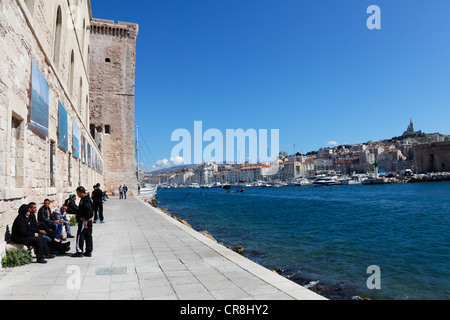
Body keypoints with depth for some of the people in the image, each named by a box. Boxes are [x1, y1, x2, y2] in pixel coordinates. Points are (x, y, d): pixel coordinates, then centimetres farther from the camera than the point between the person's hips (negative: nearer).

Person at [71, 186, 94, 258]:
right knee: (88, 236, 11)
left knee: (80, 236, -4)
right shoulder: (87, 198, 16)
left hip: (84, 220, -10)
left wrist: (85, 221, -23)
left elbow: (88, 211, -24)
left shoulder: (85, 200, -17)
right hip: (89, 220, 10)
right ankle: (89, 252, 16)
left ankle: (79, 252, -1)